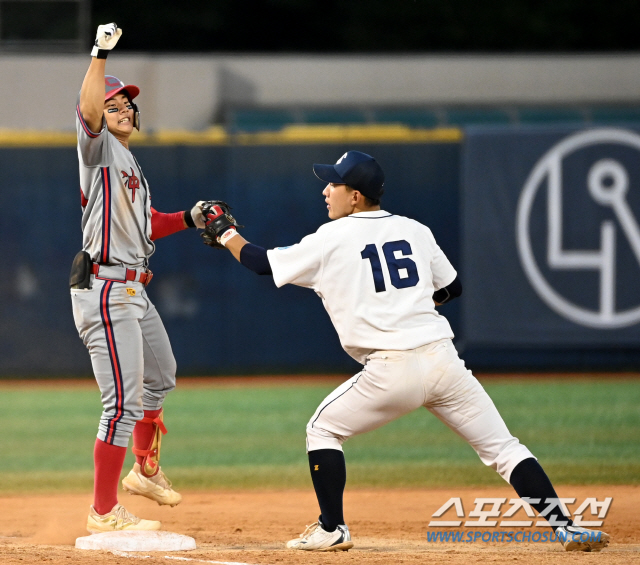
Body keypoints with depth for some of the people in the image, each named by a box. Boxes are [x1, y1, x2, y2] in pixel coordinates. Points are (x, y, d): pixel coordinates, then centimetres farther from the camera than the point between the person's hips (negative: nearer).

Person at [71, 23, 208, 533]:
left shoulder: (131, 165, 20)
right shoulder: (99, 148, -7)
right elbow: (87, 110, -28)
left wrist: (189, 219, 15)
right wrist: (101, 55, -35)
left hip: (134, 291, 10)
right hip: (105, 289, -10)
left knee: (161, 377, 27)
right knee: (123, 401, -12)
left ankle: (146, 470, 46)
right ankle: (104, 512, -9)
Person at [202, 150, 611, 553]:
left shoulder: (331, 240, 4)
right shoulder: (415, 230, 15)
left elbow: (263, 263, 12)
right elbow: (452, 287, 25)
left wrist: (225, 233, 27)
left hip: (392, 370, -4)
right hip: (443, 360, 4)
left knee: (323, 430, 18)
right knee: (502, 446, 6)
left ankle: (332, 530, 15)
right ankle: (567, 529, -5)